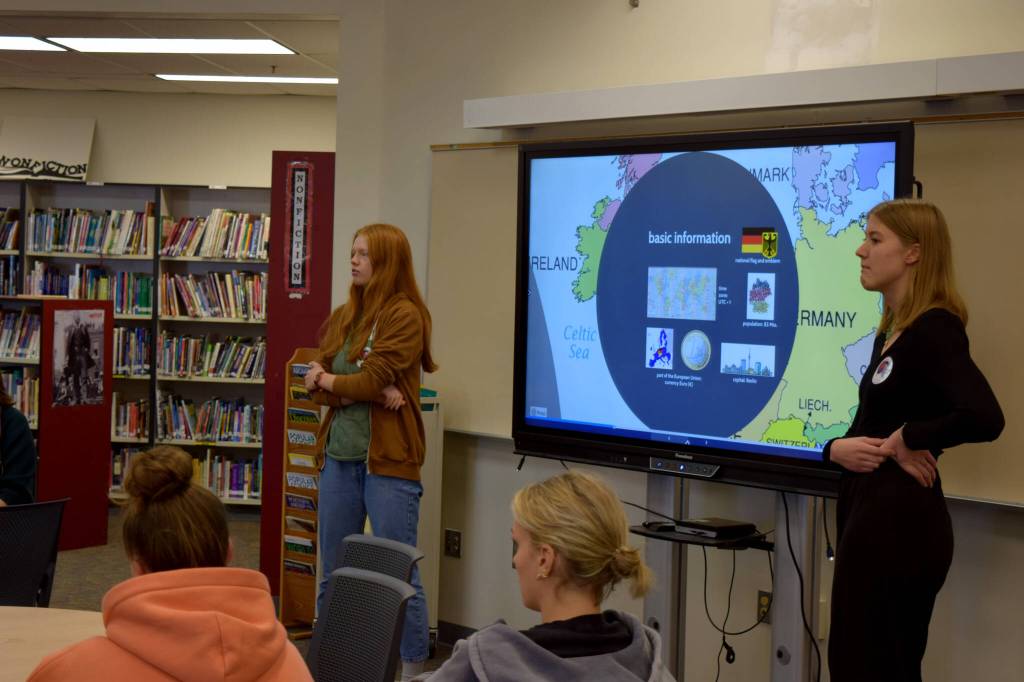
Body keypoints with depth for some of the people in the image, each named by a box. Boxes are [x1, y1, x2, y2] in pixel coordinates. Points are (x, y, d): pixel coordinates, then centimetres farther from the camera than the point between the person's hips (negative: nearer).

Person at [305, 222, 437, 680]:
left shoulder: (405, 315, -9)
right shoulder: (342, 317, 12)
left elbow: (371, 380, -17)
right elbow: (317, 386, 4)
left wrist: (330, 380, 0)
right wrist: (368, 392, -13)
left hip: (388, 462, -7)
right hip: (339, 456, 7)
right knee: (333, 573, 14)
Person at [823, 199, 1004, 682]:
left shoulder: (933, 329, -16)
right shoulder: (890, 333, 13)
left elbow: (984, 419, -32)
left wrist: (907, 440, -17)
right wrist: (838, 448, -4)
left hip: (898, 518, -10)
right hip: (873, 511, 10)